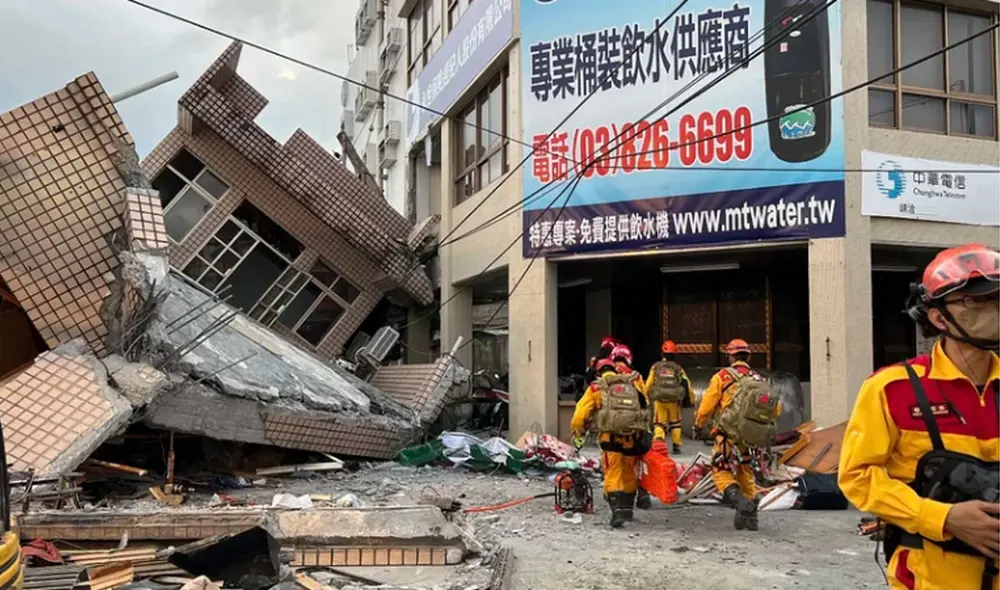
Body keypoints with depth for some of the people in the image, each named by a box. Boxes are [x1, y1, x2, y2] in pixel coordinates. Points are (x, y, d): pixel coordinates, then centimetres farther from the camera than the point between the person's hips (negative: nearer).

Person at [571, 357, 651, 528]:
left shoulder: (596, 388, 10)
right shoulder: (634, 382, 18)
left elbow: (580, 415, 7)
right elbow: (645, 405, 21)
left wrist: (577, 434, 20)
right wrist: (645, 430, 33)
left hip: (611, 436, -3)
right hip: (634, 437, 3)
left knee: (613, 475, 1)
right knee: (630, 474, 18)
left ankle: (618, 511, -12)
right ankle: (627, 509, 31)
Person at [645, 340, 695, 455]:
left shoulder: (656, 367, 4)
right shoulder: (678, 368, 5)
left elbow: (649, 384, 2)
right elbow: (687, 384, 3)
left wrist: (646, 397, 12)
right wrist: (691, 399, 10)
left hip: (659, 400, -1)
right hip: (674, 400, 1)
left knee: (659, 423, 3)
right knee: (675, 422, 18)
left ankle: (658, 439, -22)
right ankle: (677, 445, 20)